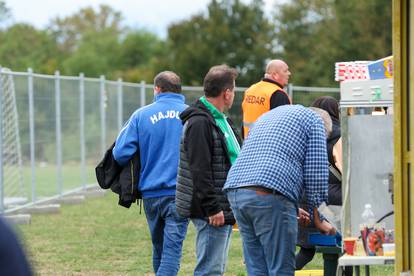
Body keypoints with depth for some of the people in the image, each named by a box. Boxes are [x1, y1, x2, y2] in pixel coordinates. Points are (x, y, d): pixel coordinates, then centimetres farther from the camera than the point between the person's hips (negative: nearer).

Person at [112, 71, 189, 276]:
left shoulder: (141, 115, 1)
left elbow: (120, 153, -5)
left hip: (150, 192, 2)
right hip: (180, 192, -2)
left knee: (159, 249, 18)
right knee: (172, 250, -6)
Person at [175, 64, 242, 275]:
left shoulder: (222, 120, 17)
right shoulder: (199, 123, -16)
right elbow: (200, 170, -22)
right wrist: (212, 208, -23)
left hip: (225, 208, 10)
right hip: (212, 211, -10)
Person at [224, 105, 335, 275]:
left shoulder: (267, 116, 34)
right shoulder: (314, 120, 11)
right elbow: (316, 173, 4)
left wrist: (293, 209, 35)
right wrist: (318, 220, 13)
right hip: (270, 196, -7)